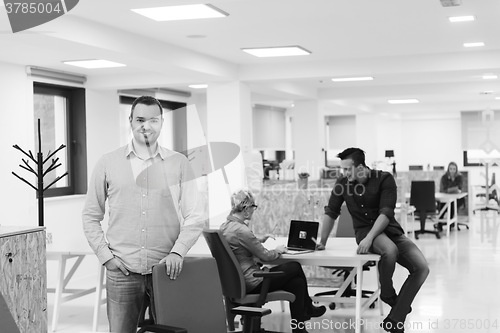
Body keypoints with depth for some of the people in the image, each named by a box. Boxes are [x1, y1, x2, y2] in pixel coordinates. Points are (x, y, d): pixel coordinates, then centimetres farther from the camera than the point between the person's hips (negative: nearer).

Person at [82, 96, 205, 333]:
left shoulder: (179, 164, 4)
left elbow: (194, 217, 3)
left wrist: (177, 252, -11)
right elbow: (90, 217, 9)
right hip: (122, 272, 0)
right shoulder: (107, 164, 5)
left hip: (167, 270, 0)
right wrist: (105, 256, -1)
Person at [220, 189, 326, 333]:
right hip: (252, 283, -9)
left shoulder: (225, 226, 5)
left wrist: (258, 240, 20)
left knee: (297, 282, 10)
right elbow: (265, 256, -17)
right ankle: (307, 309, 24)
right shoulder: (241, 230, -25)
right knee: (295, 267, 4)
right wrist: (278, 251, 2)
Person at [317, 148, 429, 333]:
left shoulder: (384, 179, -10)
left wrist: (369, 238, -31)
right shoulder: (343, 183, -1)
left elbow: (386, 213, -19)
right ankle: (388, 294, -6)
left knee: (422, 268, -18)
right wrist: (322, 242, 1)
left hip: (390, 229, 1)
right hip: (364, 229, -1)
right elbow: (330, 213, 7)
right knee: (390, 250, -36)